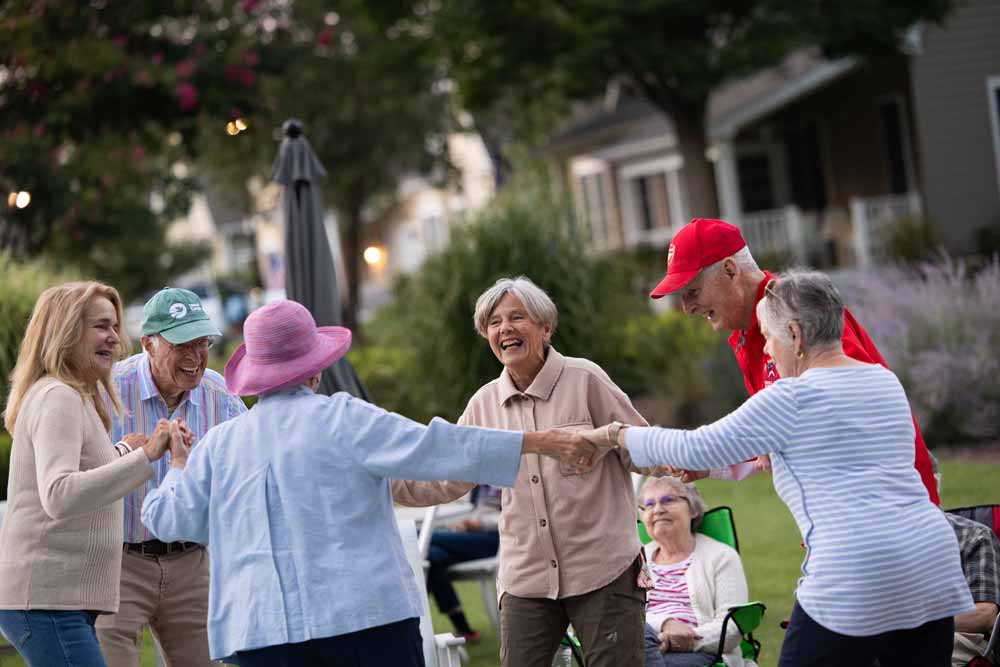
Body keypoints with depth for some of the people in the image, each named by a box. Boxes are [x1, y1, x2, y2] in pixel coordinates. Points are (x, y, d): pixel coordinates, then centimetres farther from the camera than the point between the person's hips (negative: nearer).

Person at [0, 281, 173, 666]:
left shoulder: (75, 398, 20)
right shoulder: (58, 397, -13)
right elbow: (59, 497, -28)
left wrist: (123, 454, 18)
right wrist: (144, 457, -31)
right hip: (47, 602, -10)